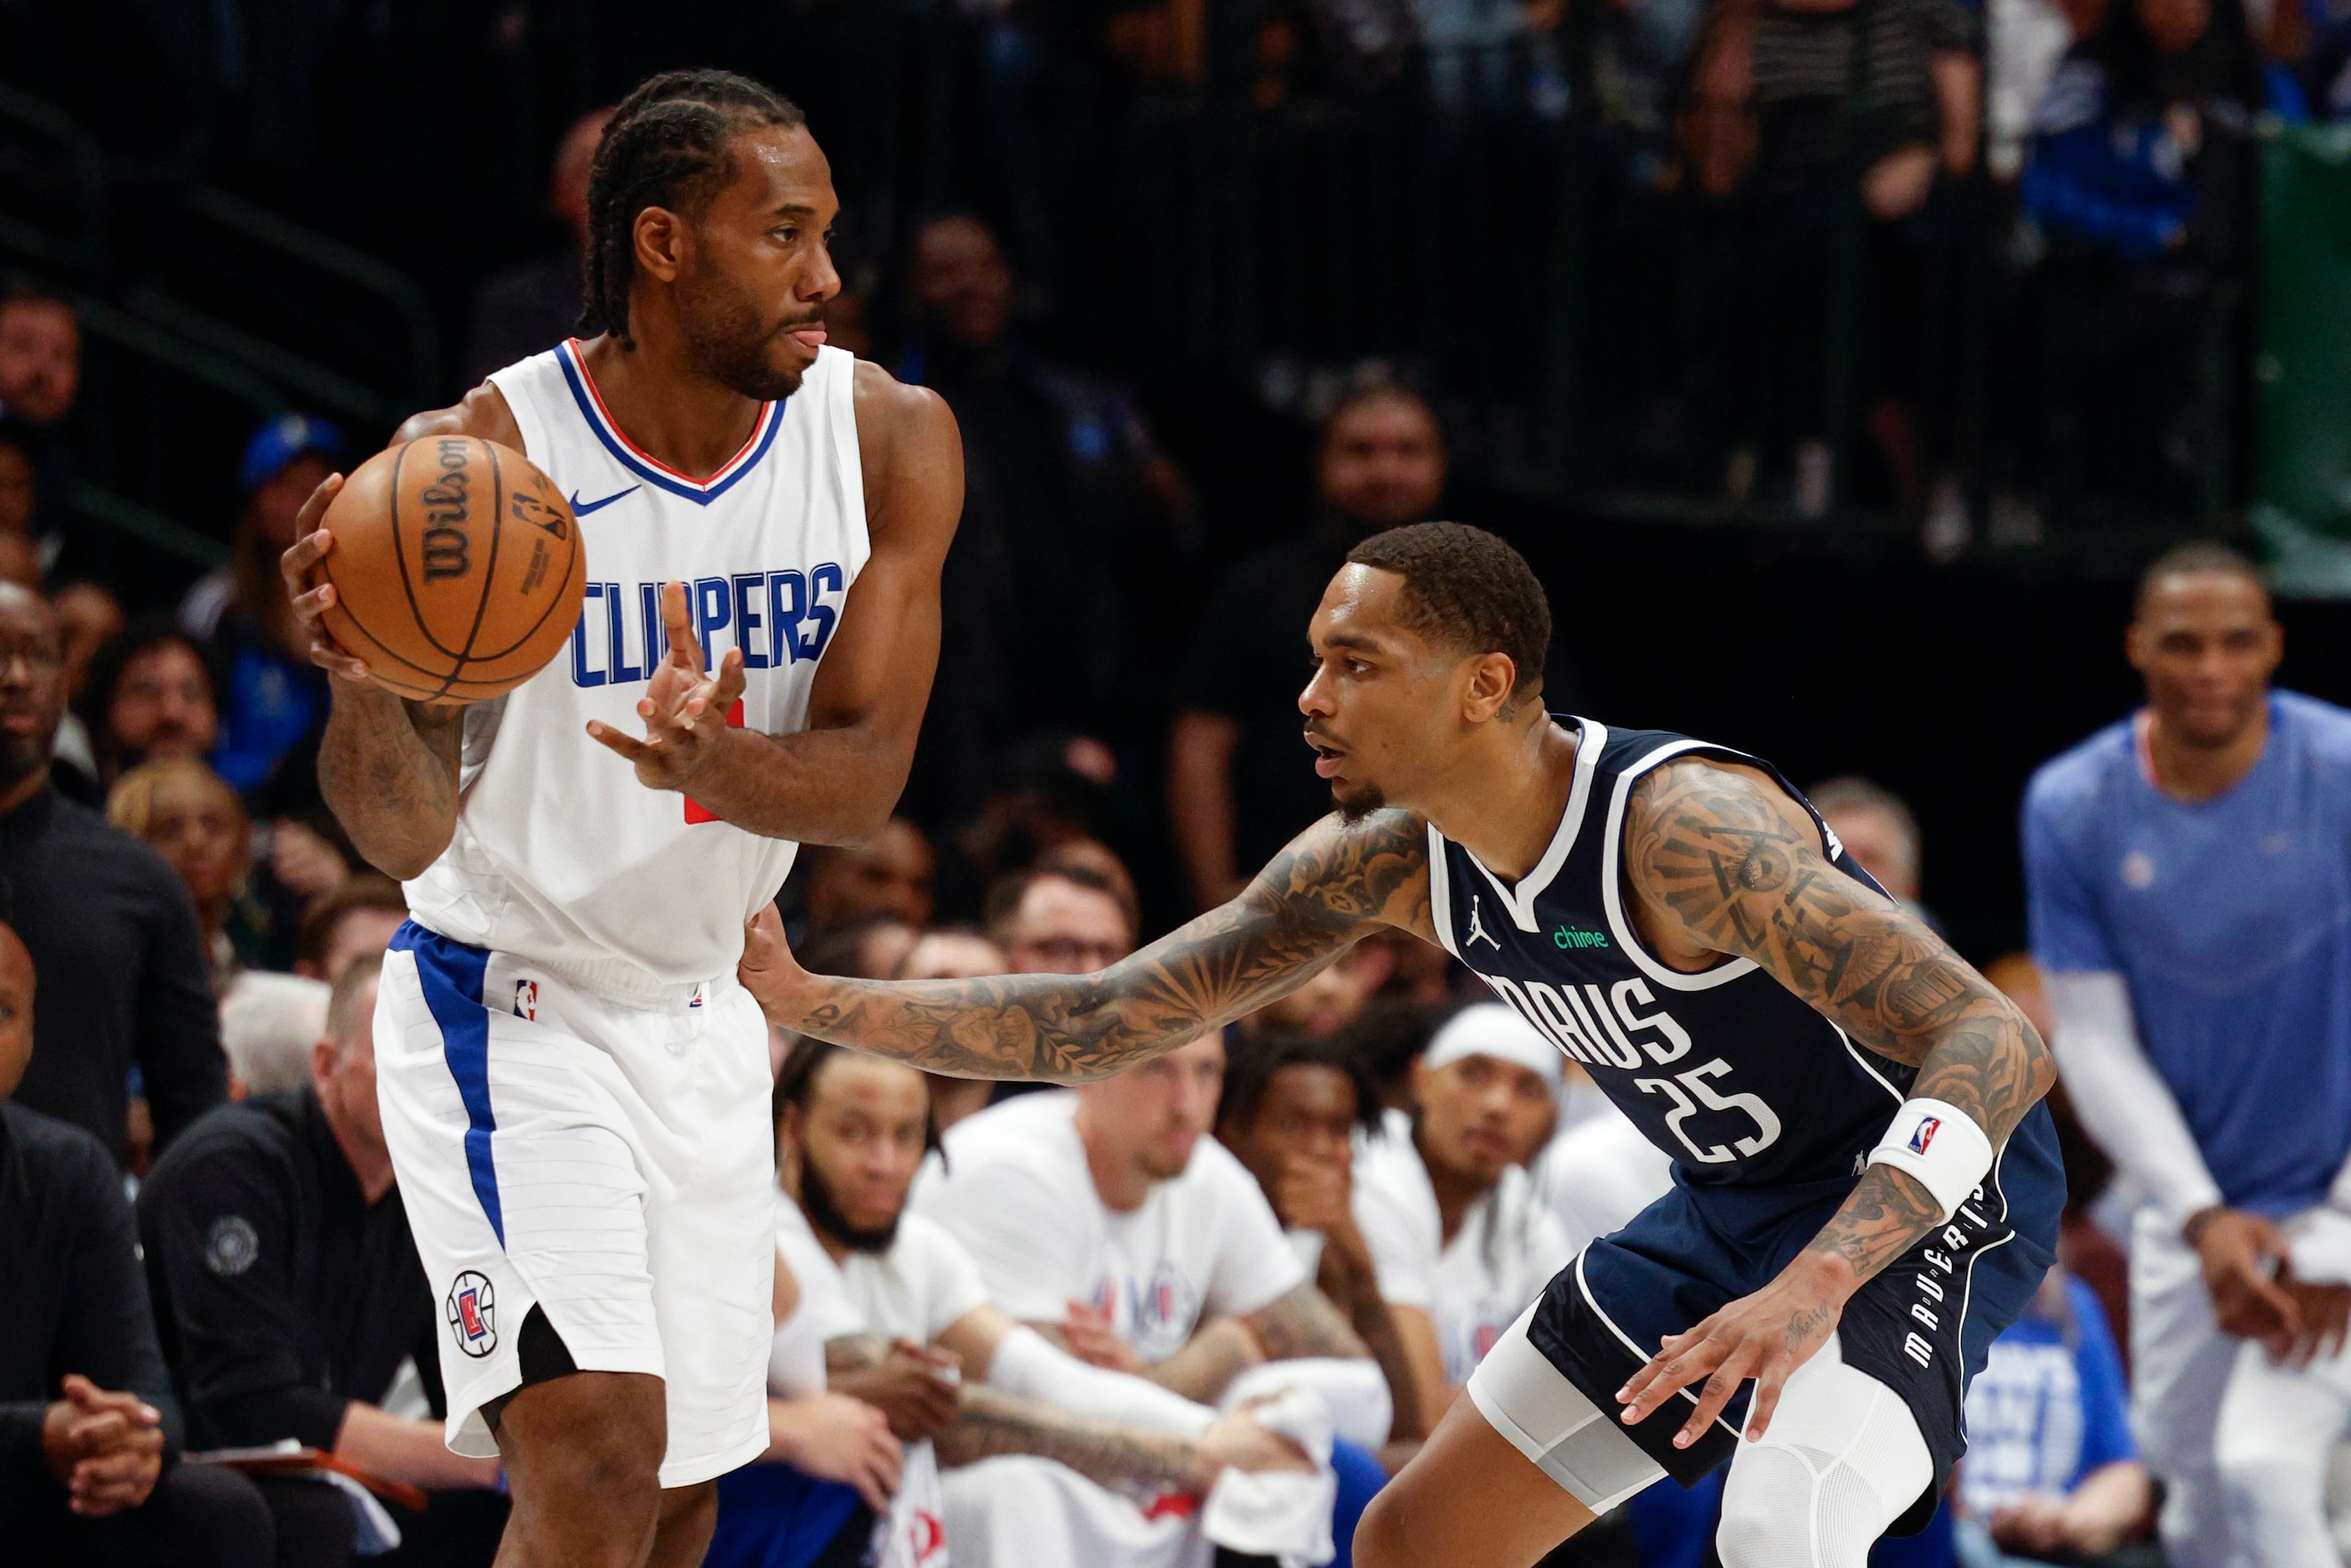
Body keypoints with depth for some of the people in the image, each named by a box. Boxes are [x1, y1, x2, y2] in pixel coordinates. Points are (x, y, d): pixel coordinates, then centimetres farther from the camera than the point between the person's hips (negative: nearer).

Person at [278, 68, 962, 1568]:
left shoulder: (891, 439, -8)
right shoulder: (480, 458, -21)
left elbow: (868, 777, -13)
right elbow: (410, 832, -22)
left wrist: (711, 759, -36)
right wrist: (357, 680, -45)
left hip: (704, 1015, 6)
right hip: (510, 1008, -6)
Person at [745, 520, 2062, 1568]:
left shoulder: (1682, 826, -32)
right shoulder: (1389, 860, -8)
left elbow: (1999, 1043, -39)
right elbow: (1110, 1023, 2)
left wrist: (1813, 1286, -51)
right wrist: (814, 1002, -8)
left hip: (1923, 1198, -8)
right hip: (1731, 1204, 8)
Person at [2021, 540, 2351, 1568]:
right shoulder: (2071, 807, -7)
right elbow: (2094, 1040, -4)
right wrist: (2200, 1219, -16)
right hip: (2187, 1197, 4)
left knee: (2265, 1466, -19)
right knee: (2189, 1467, 12)